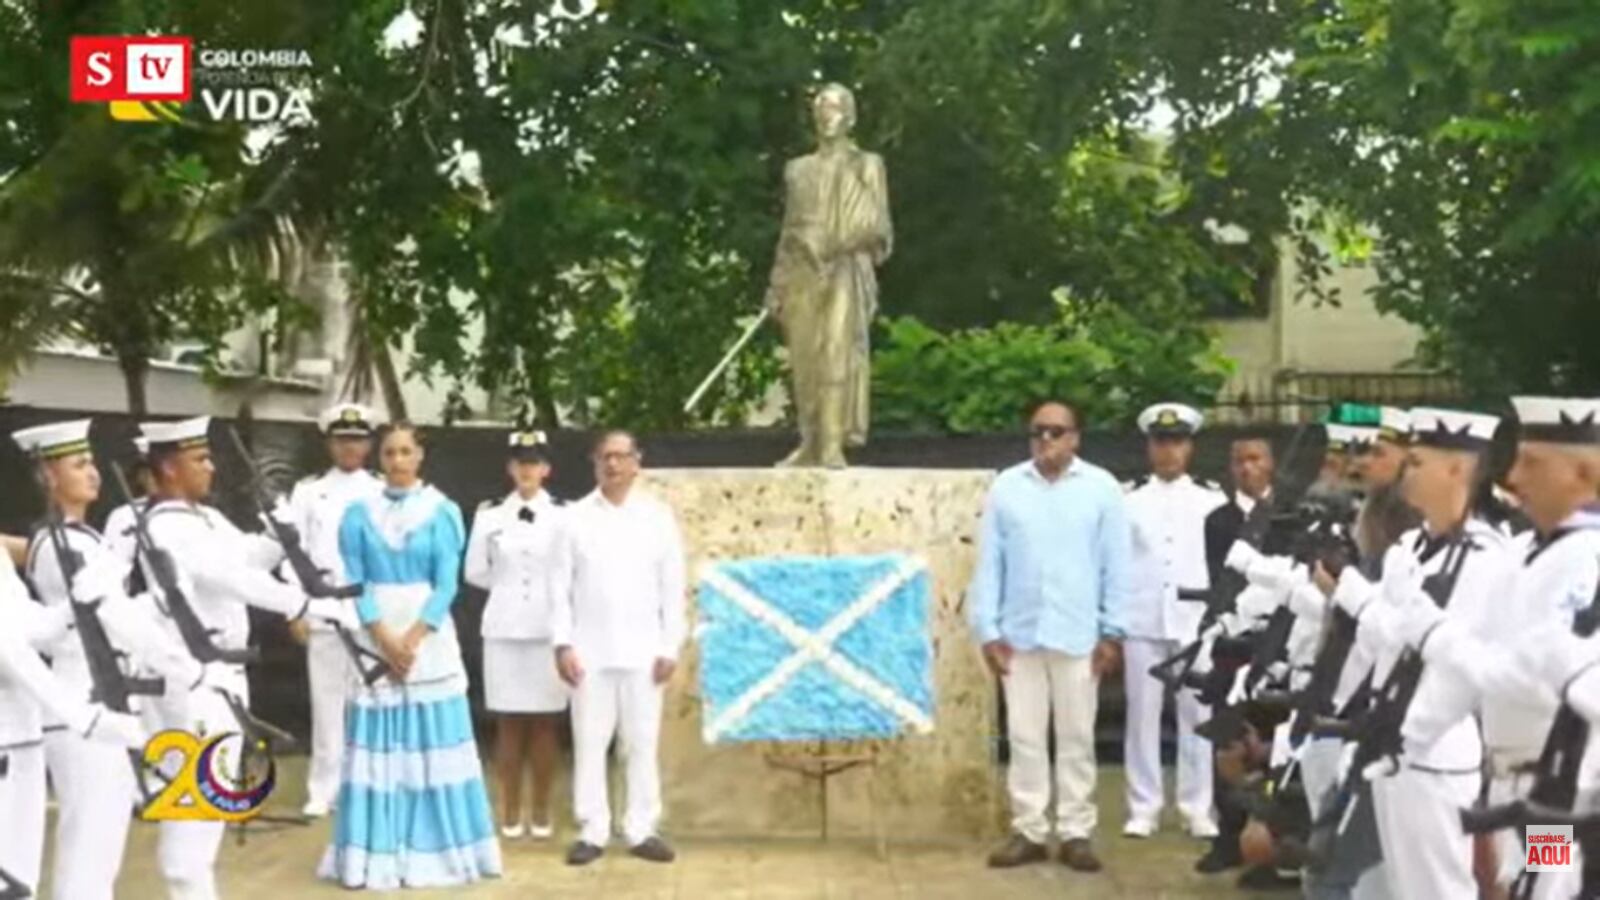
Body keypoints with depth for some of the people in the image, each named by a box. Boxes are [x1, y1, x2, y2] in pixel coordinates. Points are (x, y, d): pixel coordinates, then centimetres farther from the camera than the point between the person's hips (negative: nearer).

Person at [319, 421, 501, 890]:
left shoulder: (443, 512, 1)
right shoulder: (359, 513, 4)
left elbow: (447, 584, -4)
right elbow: (353, 582, -1)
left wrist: (411, 639, -13)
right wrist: (386, 640, -11)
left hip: (429, 638, 0)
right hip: (374, 639, 1)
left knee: (432, 745, 2)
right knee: (378, 746, 2)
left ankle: (436, 848, 10)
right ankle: (377, 853, 8)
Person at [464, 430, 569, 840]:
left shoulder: (564, 515, -2)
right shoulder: (489, 515, 4)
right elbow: (475, 572, 10)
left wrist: (544, 589, -1)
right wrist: (508, 587, 7)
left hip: (549, 630, -1)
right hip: (504, 630, 1)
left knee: (545, 724, 4)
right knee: (508, 723, 5)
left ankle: (541, 812, 13)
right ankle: (511, 812, 13)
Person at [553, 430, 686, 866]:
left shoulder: (658, 516, 4)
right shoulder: (576, 517, 3)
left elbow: (672, 586, 4)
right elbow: (562, 585, 3)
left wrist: (670, 647, -1)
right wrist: (563, 643, -5)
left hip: (642, 651, 0)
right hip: (589, 651, 0)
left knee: (642, 744, 5)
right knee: (589, 743, 3)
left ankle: (641, 830, 13)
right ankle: (592, 832, 11)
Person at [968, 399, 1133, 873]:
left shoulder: (1101, 488, -1)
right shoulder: (1006, 487, 2)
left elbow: (1117, 564, 0)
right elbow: (989, 562, 3)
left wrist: (1112, 632, -3)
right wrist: (988, 630, -1)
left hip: (1079, 635, -1)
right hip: (1019, 634, 2)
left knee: (1077, 737, 7)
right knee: (1024, 736, 8)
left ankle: (1076, 833, 15)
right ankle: (1029, 830, 16)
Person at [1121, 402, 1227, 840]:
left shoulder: (1213, 498, 7)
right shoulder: (1129, 498, 6)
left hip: (1196, 620, 0)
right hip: (1142, 620, 0)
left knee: (1197, 715, 3)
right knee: (1142, 714, 3)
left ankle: (1197, 808, 10)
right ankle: (1144, 807, 10)